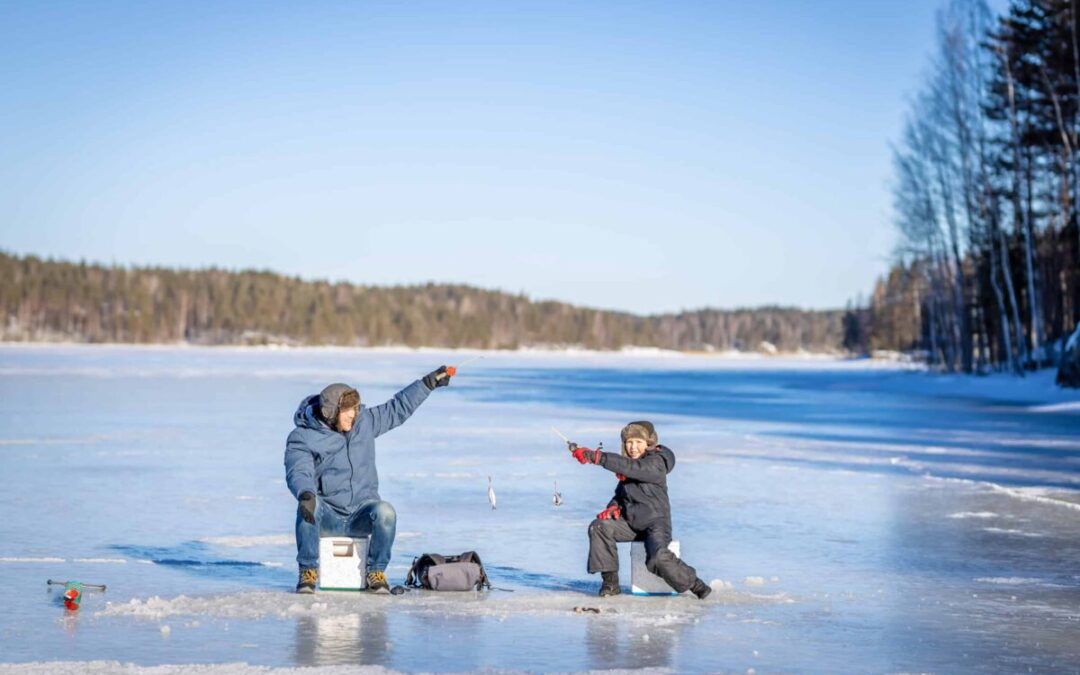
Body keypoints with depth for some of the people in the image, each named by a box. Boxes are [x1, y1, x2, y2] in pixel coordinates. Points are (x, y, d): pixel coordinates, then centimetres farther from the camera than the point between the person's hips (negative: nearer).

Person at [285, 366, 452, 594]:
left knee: (385, 512, -31)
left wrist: (428, 383, 11)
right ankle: (308, 571, -20)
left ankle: (376, 571, -11)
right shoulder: (303, 438, -8)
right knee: (309, 506, -37)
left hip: (361, 513, 2)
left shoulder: (364, 421, 7)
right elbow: (298, 472, -24)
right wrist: (305, 494, -46)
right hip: (327, 514, -2)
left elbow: (398, 408, 17)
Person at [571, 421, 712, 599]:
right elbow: (621, 492, 23)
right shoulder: (628, 467, 11)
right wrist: (614, 506, -3)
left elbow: (631, 467, -33)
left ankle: (695, 585, -7)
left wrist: (596, 457, -41)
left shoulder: (656, 462, -15)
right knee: (598, 527, -15)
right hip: (631, 521, 7)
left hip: (656, 522, -7)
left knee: (658, 558, -32)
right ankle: (610, 582, -11)